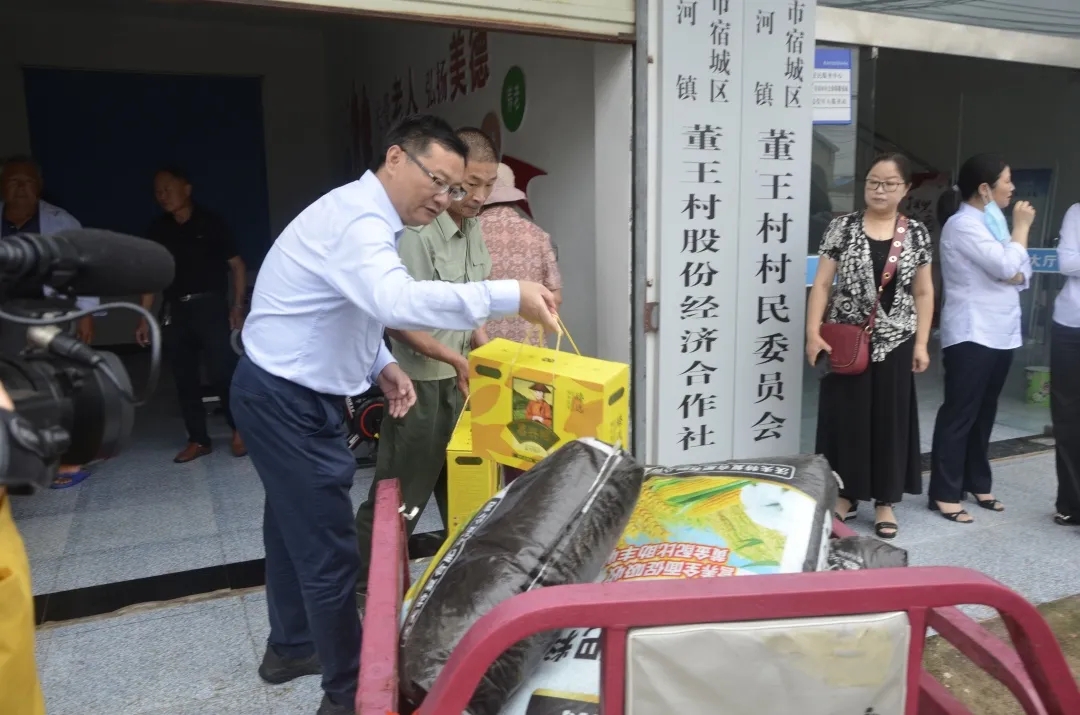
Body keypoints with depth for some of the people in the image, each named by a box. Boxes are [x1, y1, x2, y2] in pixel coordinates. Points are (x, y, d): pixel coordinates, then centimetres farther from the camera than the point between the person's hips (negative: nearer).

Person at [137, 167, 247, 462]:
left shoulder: (210, 222, 0)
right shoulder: (157, 230, 10)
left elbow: (237, 265, 1)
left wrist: (237, 306, -7)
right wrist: (144, 318, 6)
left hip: (211, 306, -4)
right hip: (175, 310, 4)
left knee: (223, 371, -10)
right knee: (185, 378, 6)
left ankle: (239, 429, 9)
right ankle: (198, 440, 15)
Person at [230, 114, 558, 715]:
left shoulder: (366, 217, 9)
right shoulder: (358, 219, -25)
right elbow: (397, 301, -45)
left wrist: (382, 364, 1)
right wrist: (507, 297, -44)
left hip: (288, 395, 11)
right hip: (288, 401, -11)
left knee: (295, 525, 24)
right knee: (329, 549, -2)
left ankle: (292, 646, 44)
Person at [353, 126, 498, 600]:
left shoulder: (473, 229, 7)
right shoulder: (417, 233, -20)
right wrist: (454, 358, -22)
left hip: (459, 382, 8)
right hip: (421, 384, -8)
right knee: (397, 498, 2)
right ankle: (358, 589, 20)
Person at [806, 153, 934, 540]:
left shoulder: (916, 233, 4)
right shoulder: (843, 227, -1)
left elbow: (923, 293, 7)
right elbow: (822, 284, -2)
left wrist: (921, 343, 1)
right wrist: (813, 333, -10)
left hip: (894, 342, 1)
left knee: (890, 418, 7)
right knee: (844, 415, 4)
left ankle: (885, 501, 19)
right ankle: (845, 495, 20)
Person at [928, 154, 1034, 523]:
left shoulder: (993, 220, 16)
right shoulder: (963, 224, -13)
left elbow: (1019, 271, 12)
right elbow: (1006, 265, -21)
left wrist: (1018, 274, -11)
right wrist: (1021, 226, -5)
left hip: (1000, 332, 9)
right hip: (970, 334, -9)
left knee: (984, 413, 14)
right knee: (959, 413, -5)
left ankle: (976, 483, 24)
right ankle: (945, 494, 1)